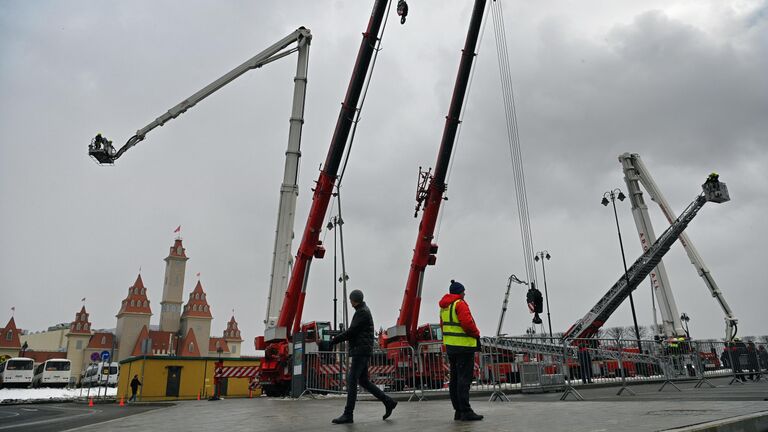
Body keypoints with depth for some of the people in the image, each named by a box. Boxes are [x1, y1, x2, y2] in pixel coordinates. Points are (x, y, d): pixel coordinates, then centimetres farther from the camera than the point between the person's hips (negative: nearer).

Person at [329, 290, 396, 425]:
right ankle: (388, 402, 13)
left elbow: (351, 332, -15)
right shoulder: (362, 312, 21)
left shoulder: (363, 312, -11)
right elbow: (352, 331, 23)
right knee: (363, 381, 10)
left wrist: (334, 340, -8)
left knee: (352, 381, -10)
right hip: (360, 352, 10)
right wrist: (337, 337, 13)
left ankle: (348, 414, -8)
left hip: (361, 351, -10)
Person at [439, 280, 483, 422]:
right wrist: (476, 334, -5)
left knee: (455, 378, 11)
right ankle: (465, 411, -8)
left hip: (449, 345, 9)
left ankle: (458, 411, 17)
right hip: (464, 346, -9)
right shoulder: (460, 304, -13)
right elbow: (467, 323, -21)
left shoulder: (444, 307, 15)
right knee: (464, 378, -8)